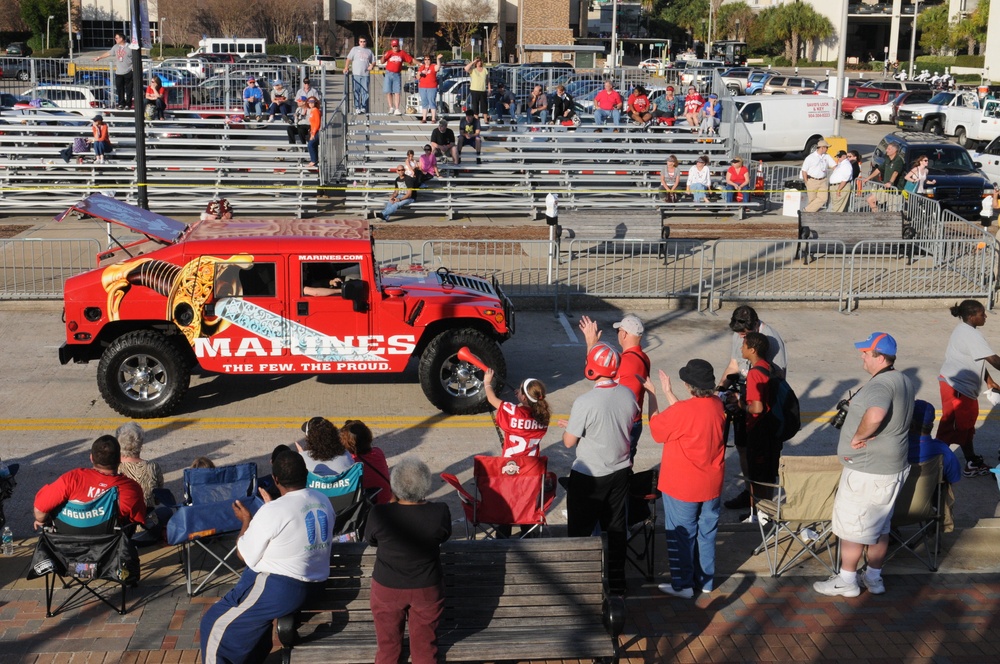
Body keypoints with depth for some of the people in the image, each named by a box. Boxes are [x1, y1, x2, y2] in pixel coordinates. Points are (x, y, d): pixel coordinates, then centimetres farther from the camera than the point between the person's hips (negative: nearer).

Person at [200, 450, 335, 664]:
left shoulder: (271, 512, -20)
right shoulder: (323, 500, 2)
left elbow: (245, 556, -10)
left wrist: (246, 520, 4)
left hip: (280, 589, -9)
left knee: (216, 624, 6)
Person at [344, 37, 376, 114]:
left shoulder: (369, 51, 17)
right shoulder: (354, 49, 11)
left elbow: (373, 61, 21)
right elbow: (349, 59, 4)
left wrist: (372, 65, -2)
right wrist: (346, 68, -9)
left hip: (366, 74, 2)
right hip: (356, 74, -2)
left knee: (365, 92, 0)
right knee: (356, 92, -3)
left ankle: (364, 108, 6)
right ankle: (357, 108, 0)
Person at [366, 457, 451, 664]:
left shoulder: (379, 514, -25)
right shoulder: (440, 512, -23)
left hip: (387, 590, 0)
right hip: (427, 590, 0)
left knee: (387, 647, 20)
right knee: (425, 647, 19)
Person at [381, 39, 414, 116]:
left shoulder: (402, 53, 4)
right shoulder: (389, 53, 1)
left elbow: (411, 59, 6)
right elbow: (382, 62, -4)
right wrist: (384, 57, -24)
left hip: (397, 75, 0)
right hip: (389, 74, 0)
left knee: (397, 92, -2)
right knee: (389, 92, 1)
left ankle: (397, 109, -4)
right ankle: (391, 108, 9)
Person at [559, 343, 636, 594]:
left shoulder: (585, 402, -25)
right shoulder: (628, 394, -7)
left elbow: (569, 441, -17)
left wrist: (569, 426, 7)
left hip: (588, 477, -5)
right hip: (620, 471, 6)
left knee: (580, 530, 11)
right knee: (616, 528, 18)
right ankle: (616, 582, 28)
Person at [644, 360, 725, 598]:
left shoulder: (683, 410, -26)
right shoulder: (719, 406, -5)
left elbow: (657, 428, -9)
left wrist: (652, 395, -1)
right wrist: (667, 392, 14)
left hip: (682, 487, -6)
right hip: (711, 485, 6)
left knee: (681, 534, 9)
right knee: (706, 532, 18)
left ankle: (682, 584, 18)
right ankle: (706, 580, 30)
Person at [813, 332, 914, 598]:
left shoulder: (881, 385, -25)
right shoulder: (903, 381, 7)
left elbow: (875, 415, -45)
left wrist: (858, 436, -28)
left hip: (867, 472, -10)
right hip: (893, 467, 10)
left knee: (850, 525, 4)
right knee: (879, 525, 19)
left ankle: (846, 581, 15)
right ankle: (874, 577, 30)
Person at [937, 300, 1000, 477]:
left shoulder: (965, 331, 10)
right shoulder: (972, 335, -21)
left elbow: (978, 359, 15)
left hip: (964, 388, 10)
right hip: (957, 388, -10)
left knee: (966, 426, 19)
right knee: (951, 429, -3)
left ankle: (972, 463, 30)